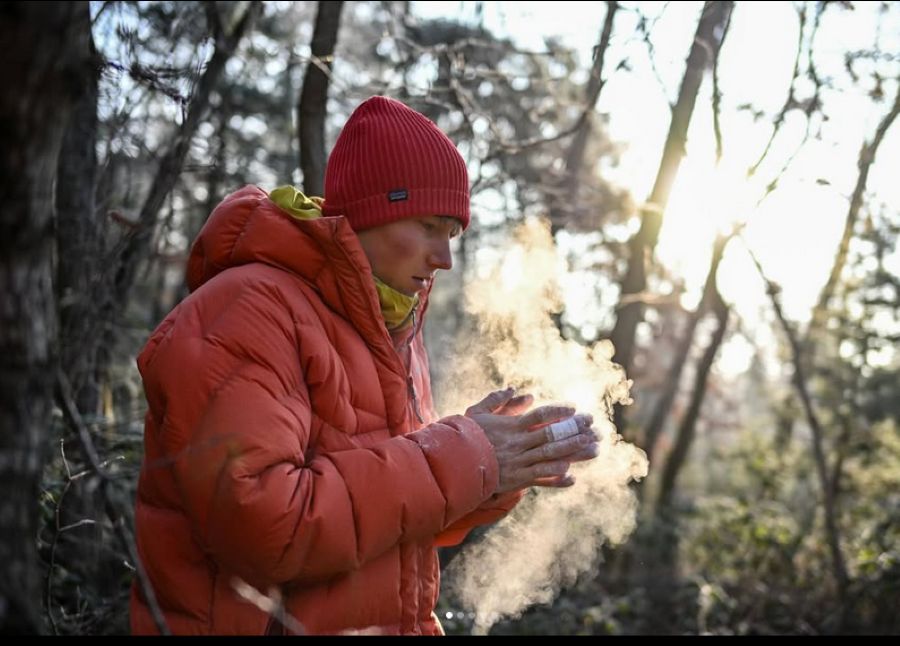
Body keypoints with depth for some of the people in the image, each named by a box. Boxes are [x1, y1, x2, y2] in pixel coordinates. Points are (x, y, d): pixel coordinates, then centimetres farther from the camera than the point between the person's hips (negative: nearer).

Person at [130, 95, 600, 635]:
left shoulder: (389, 332, 10)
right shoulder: (248, 314, -16)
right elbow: (260, 526, -27)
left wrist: (488, 466, -4)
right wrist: (457, 459, -20)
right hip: (262, 621, -7)